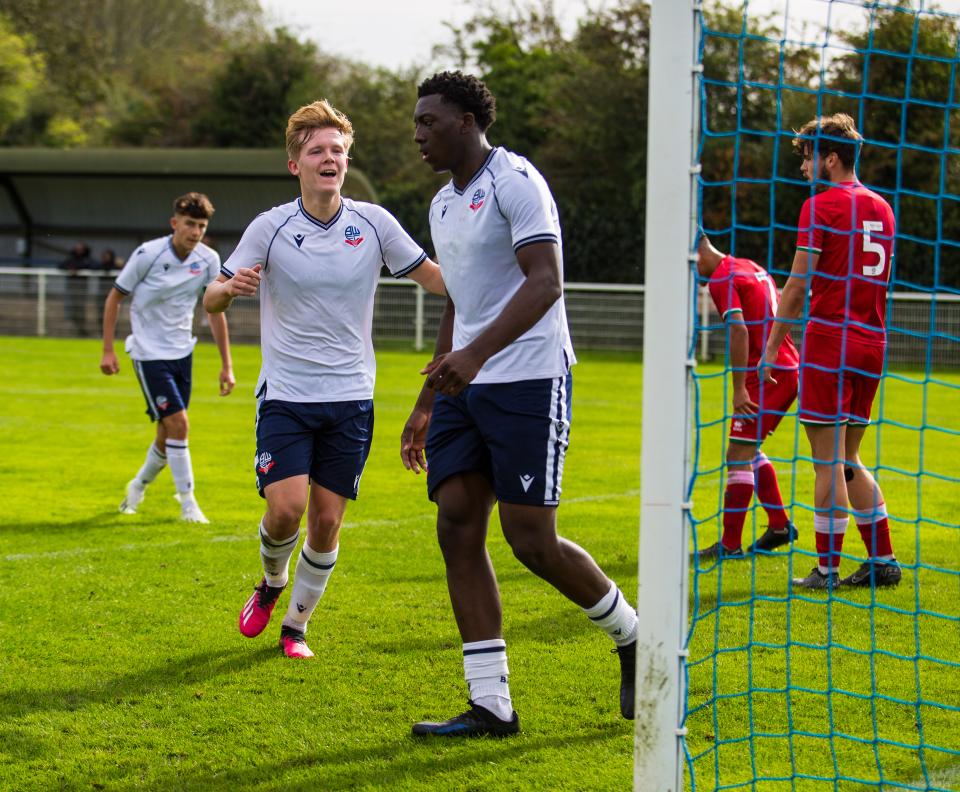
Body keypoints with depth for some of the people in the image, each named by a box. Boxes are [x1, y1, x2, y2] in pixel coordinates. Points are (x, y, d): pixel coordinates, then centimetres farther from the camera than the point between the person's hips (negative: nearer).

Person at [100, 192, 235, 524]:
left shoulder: (208, 260, -5)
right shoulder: (148, 254, -16)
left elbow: (215, 311, 5)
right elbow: (114, 297, -4)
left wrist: (226, 365, 4)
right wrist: (108, 350, -6)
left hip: (182, 352, 5)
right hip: (149, 353, -5)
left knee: (169, 432, 10)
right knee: (178, 423, -15)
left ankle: (138, 486, 35)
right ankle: (188, 503, -6)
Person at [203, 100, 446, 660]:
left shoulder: (373, 223, -1)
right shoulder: (271, 228, -5)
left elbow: (435, 277, 6)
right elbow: (211, 300, -2)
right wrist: (231, 288, -26)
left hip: (350, 398, 2)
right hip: (286, 396, -2)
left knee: (327, 520, 2)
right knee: (285, 508, -15)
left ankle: (296, 624, 21)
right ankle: (272, 583, 18)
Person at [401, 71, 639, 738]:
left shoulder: (514, 181, -10)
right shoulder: (443, 204, 18)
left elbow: (546, 282, -20)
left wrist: (476, 353, -31)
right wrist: (427, 404, 25)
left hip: (529, 379, -8)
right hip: (466, 385, 8)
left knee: (532, 541, -10)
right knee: (458, 528, -3)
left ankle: (634, 638, 16)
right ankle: (491, 706, -1)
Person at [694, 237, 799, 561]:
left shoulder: (722, 280, -11)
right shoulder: (752, 267, 18)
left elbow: (739, 329, -22)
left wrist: (739, 388, -23)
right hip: (789, 367, 10)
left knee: (739, 455, -8)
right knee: (749, 449, 21)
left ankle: (731, 544, -8)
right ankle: (780, 525, 26)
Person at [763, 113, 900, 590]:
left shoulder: (821, 206, -8)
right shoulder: (881, 208, 13)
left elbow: (798, 285, -11)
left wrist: (771, 348, -6)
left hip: (829, 344, -7)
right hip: (870, 345, 7)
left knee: (829, 460, -4)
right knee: (847, 460, 16)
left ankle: (827, 568, -2)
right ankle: (883, 559, 14)